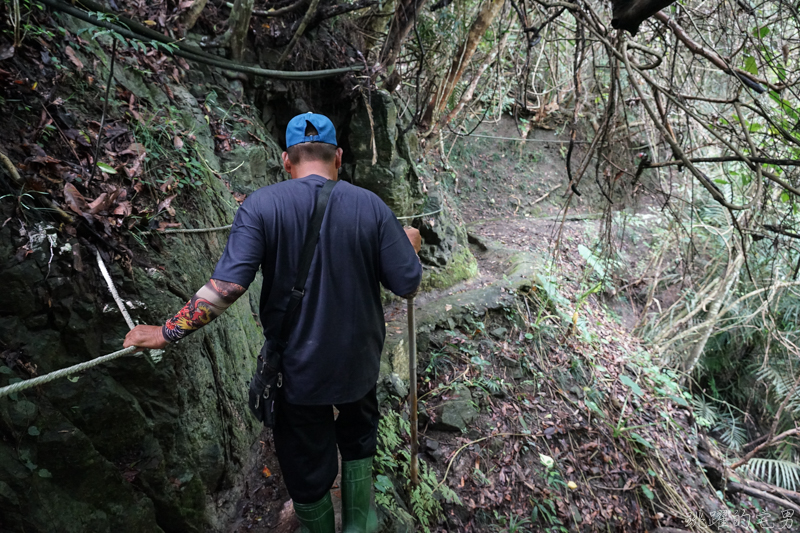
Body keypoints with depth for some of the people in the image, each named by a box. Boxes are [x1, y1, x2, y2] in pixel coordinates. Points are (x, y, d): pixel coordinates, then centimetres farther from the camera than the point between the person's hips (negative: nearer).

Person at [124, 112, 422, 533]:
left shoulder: (261, 206, -16)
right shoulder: (371, 205, -12)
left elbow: (226, 285, -24)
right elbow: (407, 285, -10)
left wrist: (168, 333, -12)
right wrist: (409, 246, 10)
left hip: (297, 368, -2)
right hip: (358, 362, 2)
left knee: (306, 463, 21)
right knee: (358, 436, 30)